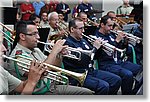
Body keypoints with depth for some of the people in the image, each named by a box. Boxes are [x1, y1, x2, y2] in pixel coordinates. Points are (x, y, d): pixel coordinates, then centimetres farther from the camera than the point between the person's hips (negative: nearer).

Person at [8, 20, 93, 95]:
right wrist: (54, 51, -22)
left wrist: (59, 54, -5)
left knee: (87, 92, 1)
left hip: (53, 86, 8)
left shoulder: (36, 50, 11)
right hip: (41, 92, -8)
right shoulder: (18, 55, -16)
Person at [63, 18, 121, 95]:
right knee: (104, 86, -28)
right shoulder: (68, 43, -13)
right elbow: (81, 61, -23)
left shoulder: (83, 41, 16)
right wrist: (94, 48, -16)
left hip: (91, 71, 9)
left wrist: (99, 46, 2)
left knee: (117, 80, 2)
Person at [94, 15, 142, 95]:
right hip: (107, 65, -8)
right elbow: (106, 53, -20)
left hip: (119, 61, 9)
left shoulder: (110, 35, 18)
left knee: (141, 69, -3)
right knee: (128, 74, -32)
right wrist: (116, 41, -18)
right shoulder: (96, 37, -8)